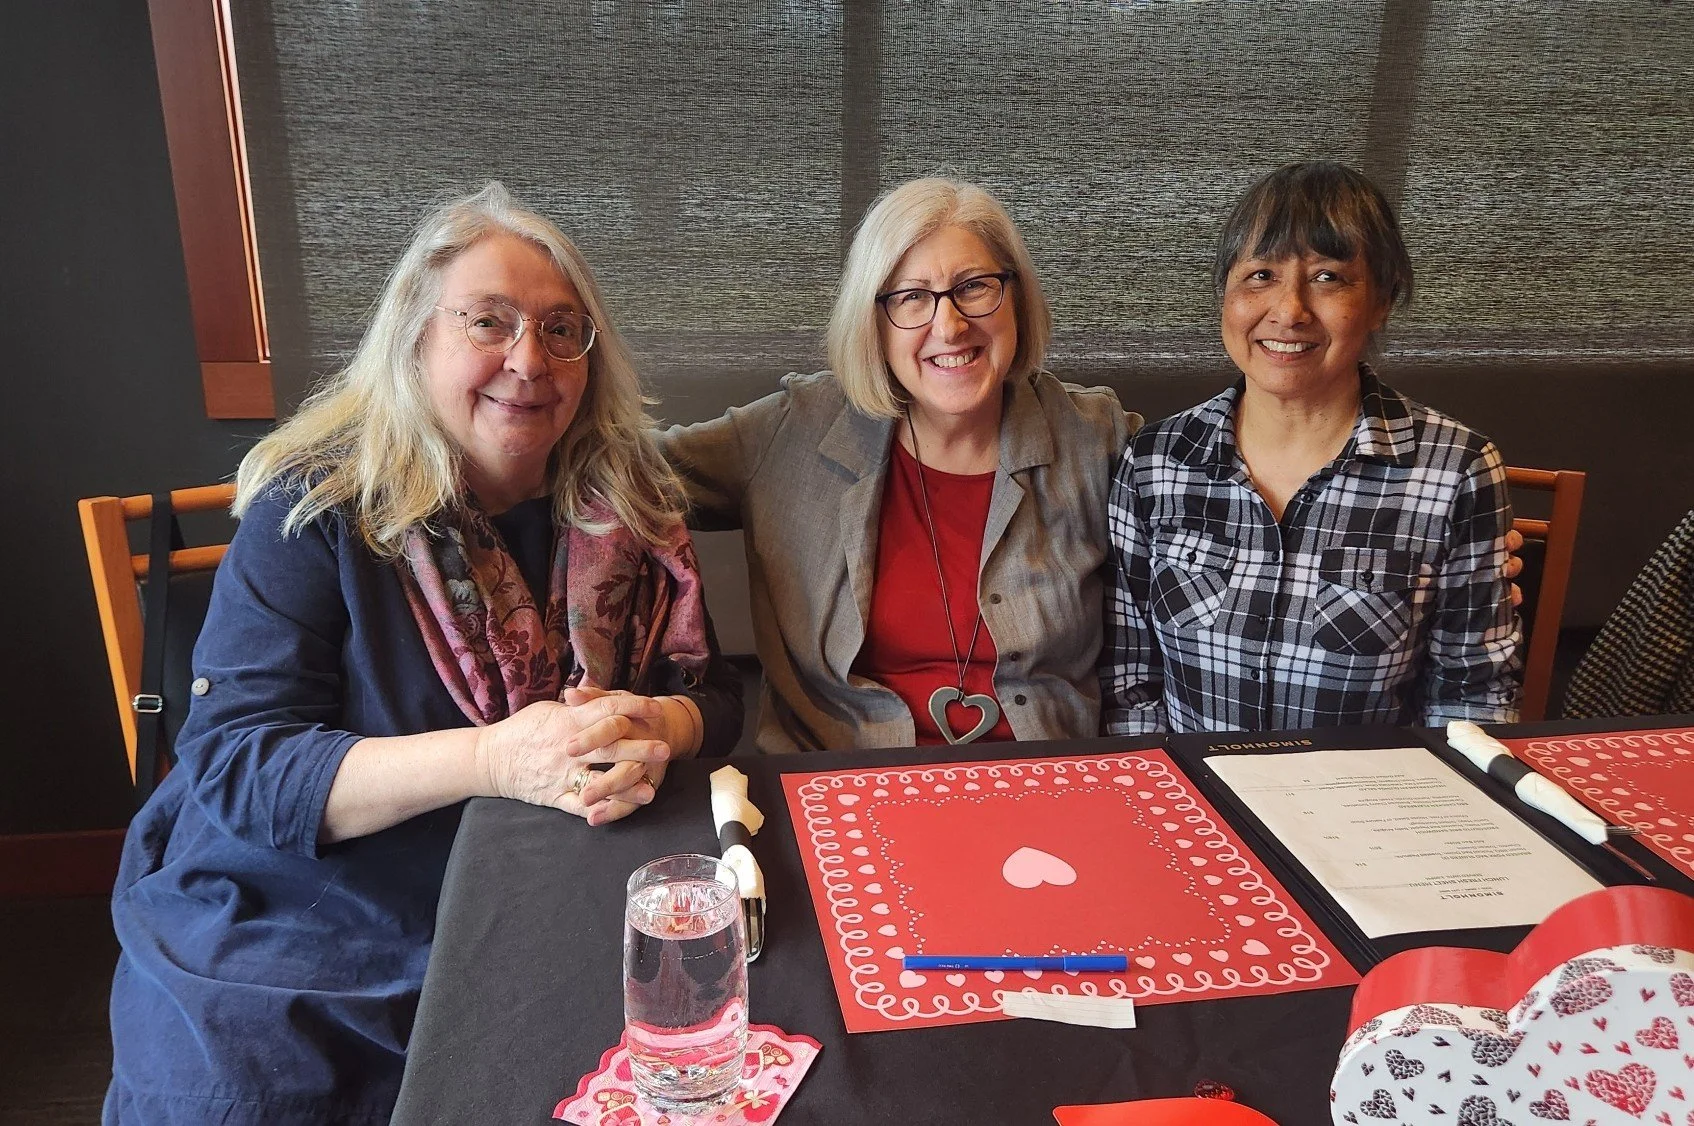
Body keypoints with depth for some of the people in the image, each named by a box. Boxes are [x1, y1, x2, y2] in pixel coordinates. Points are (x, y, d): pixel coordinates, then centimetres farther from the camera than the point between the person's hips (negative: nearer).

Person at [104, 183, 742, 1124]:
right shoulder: (318, 507, -10)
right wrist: (492, 758, -30)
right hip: (285, 941, -2)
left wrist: (655, 728, -23)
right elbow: (229, 762, -16)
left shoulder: (625, 508, 0)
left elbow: (711, 691, 2)